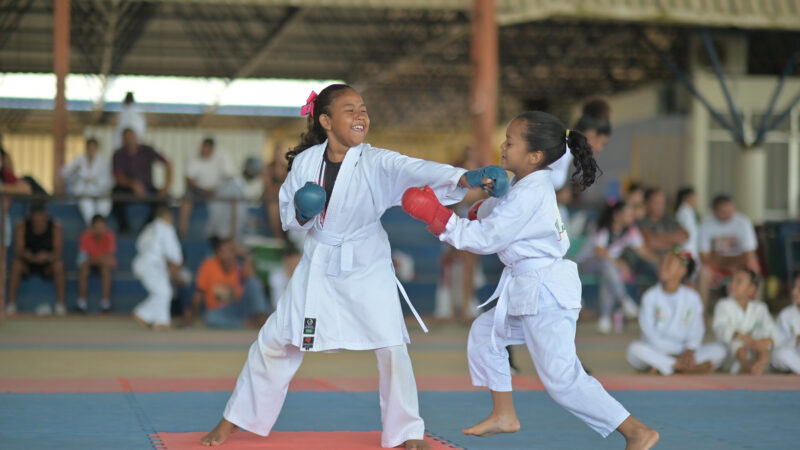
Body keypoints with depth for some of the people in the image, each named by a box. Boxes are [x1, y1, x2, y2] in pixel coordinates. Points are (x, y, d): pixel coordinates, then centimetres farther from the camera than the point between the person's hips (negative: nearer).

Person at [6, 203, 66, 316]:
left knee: (59, 265, -32)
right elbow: (18, 252, -22)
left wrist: (47, 256, -47)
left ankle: (60, 305, -26)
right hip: (28, 264, 0)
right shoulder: (21, 227, -16)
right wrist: (30, 256, -45)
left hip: (47, 265, 0)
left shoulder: (56, 227, -17)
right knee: (16, 265, -31)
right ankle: (11, 304, -27)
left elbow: (58, 253, -23)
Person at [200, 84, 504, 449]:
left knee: (391, 346, -11)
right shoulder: (306, 162, -8)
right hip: (318, 264, 2)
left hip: (367, 266, -2)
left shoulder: (377, 163, -16)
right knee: (274, 342, 6)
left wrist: (464, 178, -50)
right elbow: (288, 217, 2)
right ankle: (235, 418, 23)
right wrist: (301, 214, -22)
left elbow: (417, 170, -33)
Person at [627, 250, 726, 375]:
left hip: (683, 351, 2)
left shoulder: (692, 297, 5)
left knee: (719, 350, -20)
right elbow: (650, 334, -7)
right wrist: (679, 352, -16)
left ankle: (662, 366, -32)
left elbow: (696, 332, 3)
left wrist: (689, 350, -17)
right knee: (634, 349, -34)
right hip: (656, 352, -2)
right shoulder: (650, 296, -1)